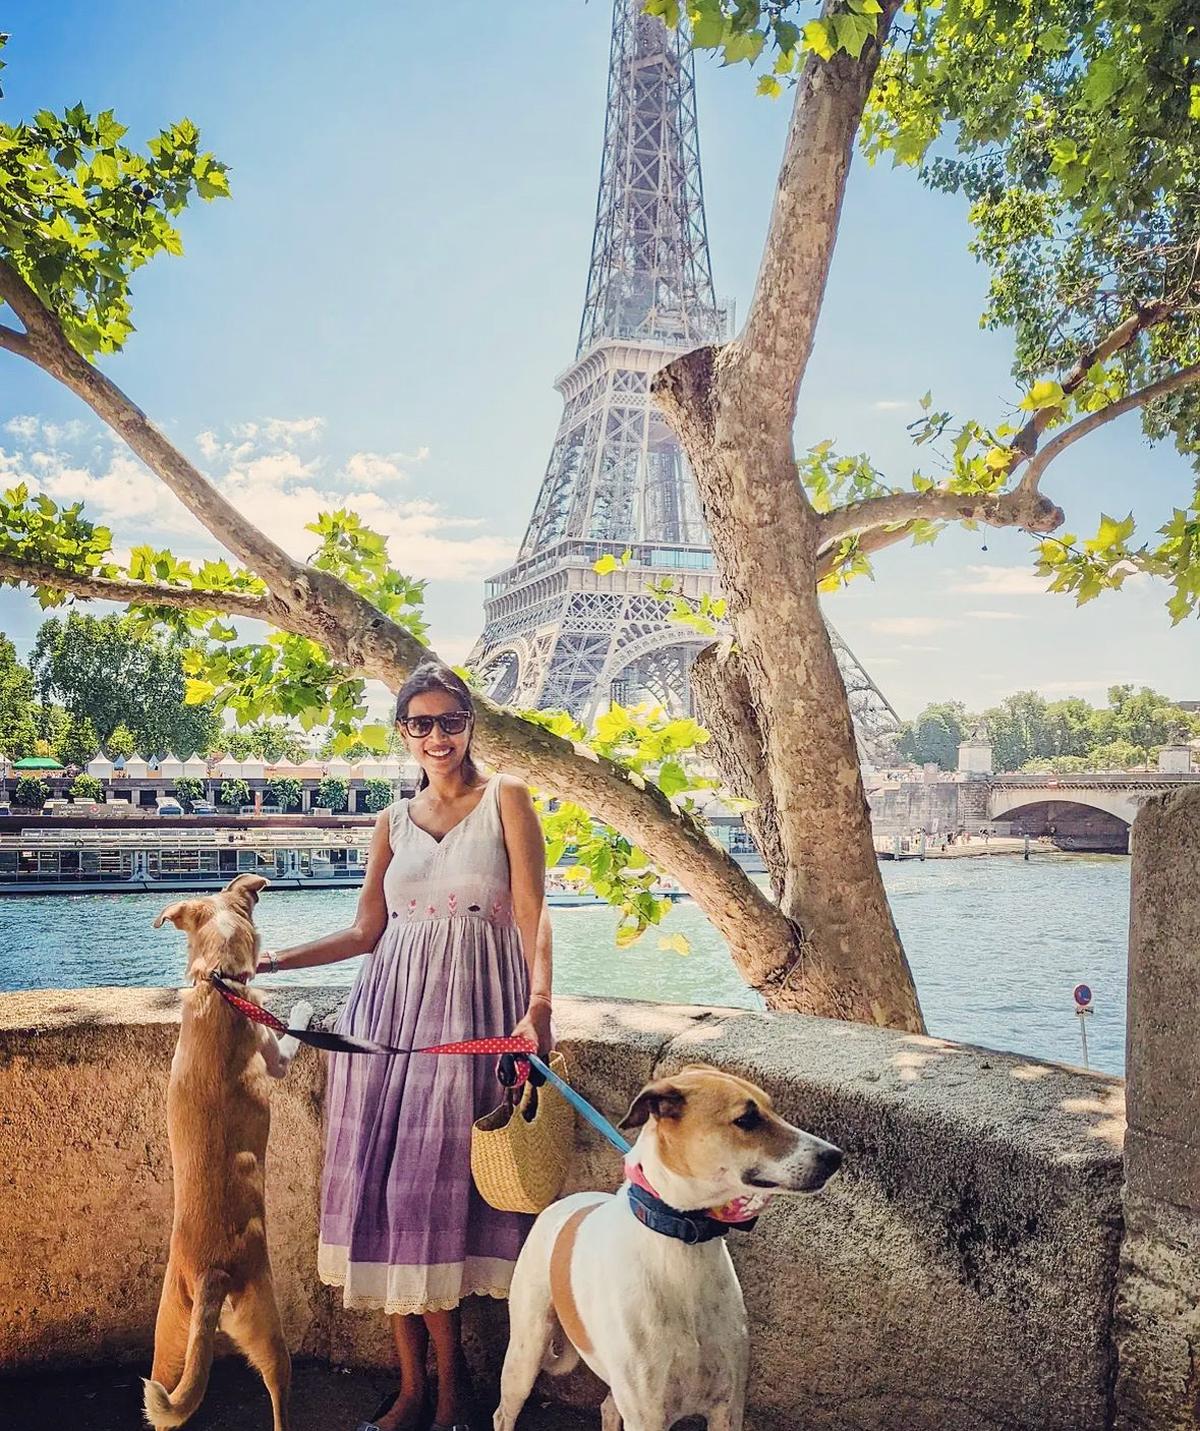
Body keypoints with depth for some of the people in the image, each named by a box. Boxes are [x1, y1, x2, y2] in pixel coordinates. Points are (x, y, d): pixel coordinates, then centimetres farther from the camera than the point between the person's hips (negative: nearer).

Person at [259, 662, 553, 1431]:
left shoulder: (504, 798, 2)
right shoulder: (395, 821, 15)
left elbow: (532, 912, -5)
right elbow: (366, 932, 15)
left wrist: (539, 1005, -20)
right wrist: (272, 960, 7)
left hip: (473, 1008, -4)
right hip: (394, 1004, 4)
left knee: (435, 1188, -6)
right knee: (388, 1193, 1)